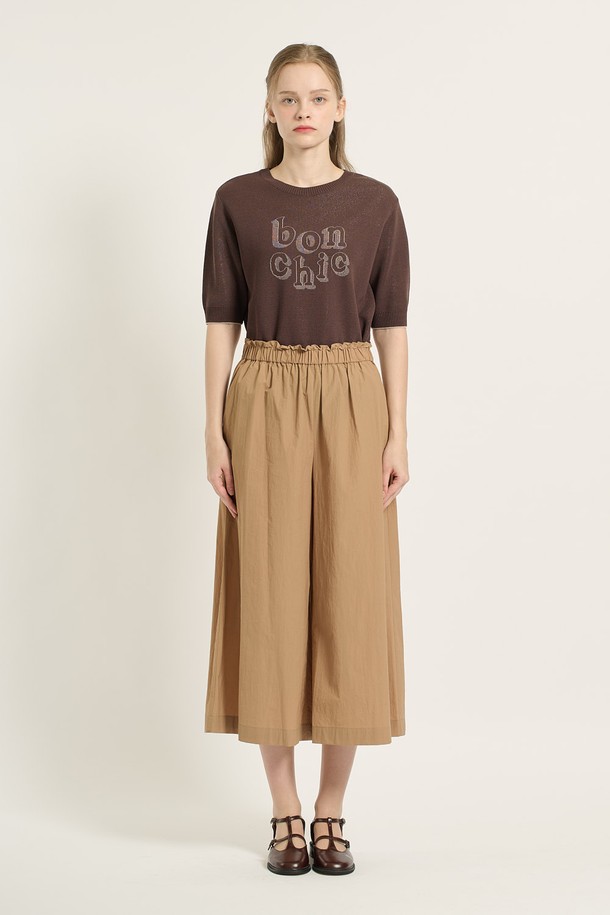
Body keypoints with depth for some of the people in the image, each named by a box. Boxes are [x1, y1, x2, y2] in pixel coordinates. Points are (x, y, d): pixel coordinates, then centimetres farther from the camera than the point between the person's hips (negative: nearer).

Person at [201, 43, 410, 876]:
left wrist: (398, 433, -2)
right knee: (269, 597, 1)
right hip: (265, 402, 0)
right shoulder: (238, 201, 5)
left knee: (350, 598, 0)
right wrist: (214, 430, -3)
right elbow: (222, 321, 4)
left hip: (351, 405, 0)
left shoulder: (375, 203, 5)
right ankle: (286, 814, 13)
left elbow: (391, 325, 4)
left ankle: (332, 813, 13)